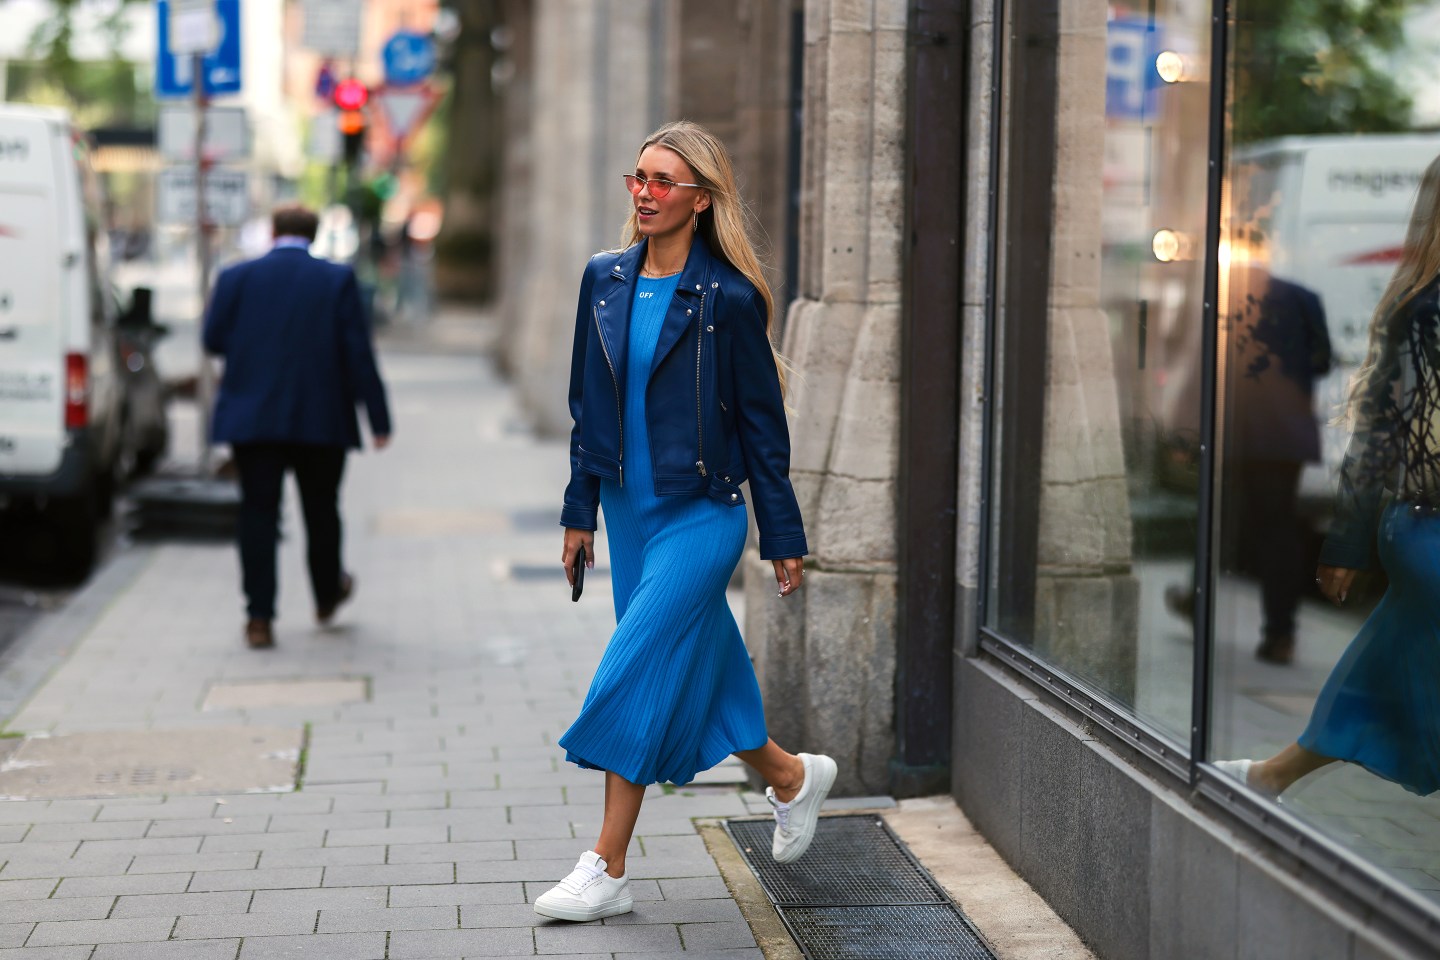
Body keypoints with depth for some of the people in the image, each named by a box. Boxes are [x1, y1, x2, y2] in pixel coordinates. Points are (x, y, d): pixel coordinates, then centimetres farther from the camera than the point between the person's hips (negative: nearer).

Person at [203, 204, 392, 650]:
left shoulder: (236, 278, 0)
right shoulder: (338, 279, -3)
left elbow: (213, 339, 1)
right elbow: (358, 353, -6)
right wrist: (378, 417, -4)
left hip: (251, 418, 0)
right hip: (321, 420, 0)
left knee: (258, 513, 2)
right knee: (321, 511, 17)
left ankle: (260, 617, -4)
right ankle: (328, 594, 35)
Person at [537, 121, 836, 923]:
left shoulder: (729, 299, -10)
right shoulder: (605, 280, 6)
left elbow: (762, 424, -6)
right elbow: (589, 404, 13)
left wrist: (785, 539, -4)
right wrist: (580, 510, 12)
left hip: (702, 515, -6)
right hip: (630, 510, 6)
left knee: (635, 675, -10)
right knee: (698, 668, 13)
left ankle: (607, 872, -1)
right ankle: (793, 777, 36)